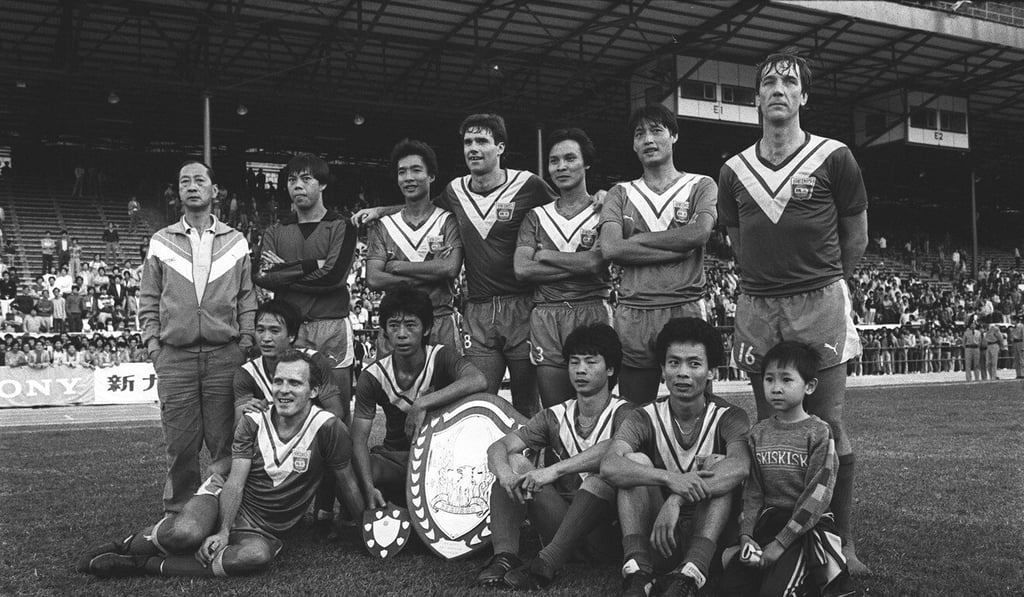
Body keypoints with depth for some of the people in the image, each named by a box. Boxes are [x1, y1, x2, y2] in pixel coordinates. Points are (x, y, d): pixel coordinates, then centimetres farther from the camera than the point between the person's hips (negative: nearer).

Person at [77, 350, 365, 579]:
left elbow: (348, 486, -4)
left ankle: (145, 565, -25)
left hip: (263, 529, -1)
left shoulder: (328, 428, -14)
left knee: (258, 554, -37)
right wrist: (224, 532, -24)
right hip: (224, 498, 1)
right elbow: (235, 481, -11)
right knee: (187, 533, -34)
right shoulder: (252, 422, -5)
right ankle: (124, 546, -3)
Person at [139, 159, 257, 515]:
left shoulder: (236, 242, 10)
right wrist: (152, 343, 1)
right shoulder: (161, 242, 11)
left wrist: (245, 345, 0)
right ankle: (177, 513, 14)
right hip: (174, 357, 0)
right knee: (180, 444, 2)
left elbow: (248, 299, 9)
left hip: (225, 355, 0)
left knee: (224, 442, 0)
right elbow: (149, 300, 11)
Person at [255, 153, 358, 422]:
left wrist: (284, 270, -3)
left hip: (332, 328, -2)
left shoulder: (341, 227, 5)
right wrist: (311, 267, -7)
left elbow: (334, 275, -11)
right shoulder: (275, 232, 16)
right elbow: (262, 277, -1)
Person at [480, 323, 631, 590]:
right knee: (515, 462, -10)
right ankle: (504, 557, -28)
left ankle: (546, 565, -38)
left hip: (605, 527, -4)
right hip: (560, 519, 4)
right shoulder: (554, 416, 9)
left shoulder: (622, 413, -4)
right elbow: (498, 447, -2)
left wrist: (555, 470, -36)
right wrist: (505, 473, -25)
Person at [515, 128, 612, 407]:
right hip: (545, 318, 3)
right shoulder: (536, 216, 16)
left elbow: (596, 261, -10)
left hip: (592, 312, -2)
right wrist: (579, 264, -4)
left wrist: (543, 255, 0)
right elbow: (521, 269, 2)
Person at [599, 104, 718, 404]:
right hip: (632, 315, 2)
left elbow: (699, 233, -10)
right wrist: (678, 247, -8)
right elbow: (610, 248, -3)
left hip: (686, 311, -2)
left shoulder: (701, 185, 10)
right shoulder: (620, 193, 14)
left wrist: (635, 239, -4)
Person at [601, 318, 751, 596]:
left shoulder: (728, 417, -4)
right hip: (654, 535, 1)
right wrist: (670, 480, -38)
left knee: (717, 464, -22)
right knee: (636, 460, -18)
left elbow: (740, 466, -27)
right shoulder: (646, 418, -1)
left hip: (711, 533, -1)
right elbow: (609, 466, -22)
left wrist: (677, 500, -39)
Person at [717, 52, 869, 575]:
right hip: (756, 309, 3)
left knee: (827, 424, -2)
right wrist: (768, 279, 12)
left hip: (819, 304, -3)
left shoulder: (833, 159, 1)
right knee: (769, 424, 8)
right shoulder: (734, 171, 9)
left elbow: (855, 234, 10)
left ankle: (843, 540, 9)